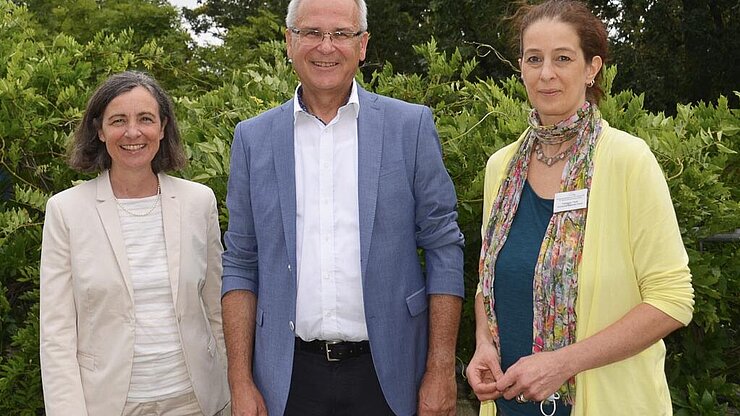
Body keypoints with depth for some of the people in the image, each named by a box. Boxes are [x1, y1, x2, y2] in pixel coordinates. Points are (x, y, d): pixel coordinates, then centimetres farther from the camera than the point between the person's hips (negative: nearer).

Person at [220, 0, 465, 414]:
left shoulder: (411, 126, -2)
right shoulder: (253, 138, 3)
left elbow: (444, 250, -2)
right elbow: (241, 265, 4)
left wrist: (441, 371, -7)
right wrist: (241, 381, -1)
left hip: (388, 372, -1)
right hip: (289, 376, 1)